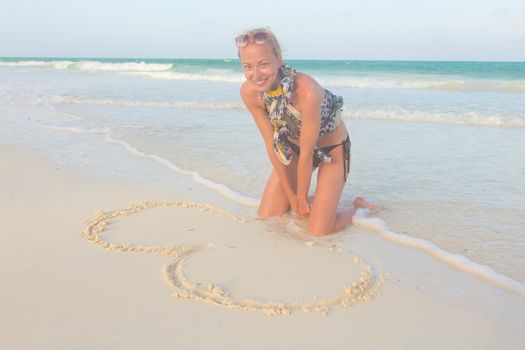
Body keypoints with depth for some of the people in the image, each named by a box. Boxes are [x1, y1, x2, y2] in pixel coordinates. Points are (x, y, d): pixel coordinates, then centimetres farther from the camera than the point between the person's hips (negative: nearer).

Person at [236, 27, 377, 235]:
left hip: (331, 148, -5)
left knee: (319, 230, -11)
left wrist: (302, 199, -13)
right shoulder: (249, 92, -21)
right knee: (266, 217, 1)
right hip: (293, 147, 5)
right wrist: (291, 195, -5)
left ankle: (358, 207, 18)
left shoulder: (306, 90, -38)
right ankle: (300, 196, 29)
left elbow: (307, 154, -26)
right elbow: (270, 144, -11)